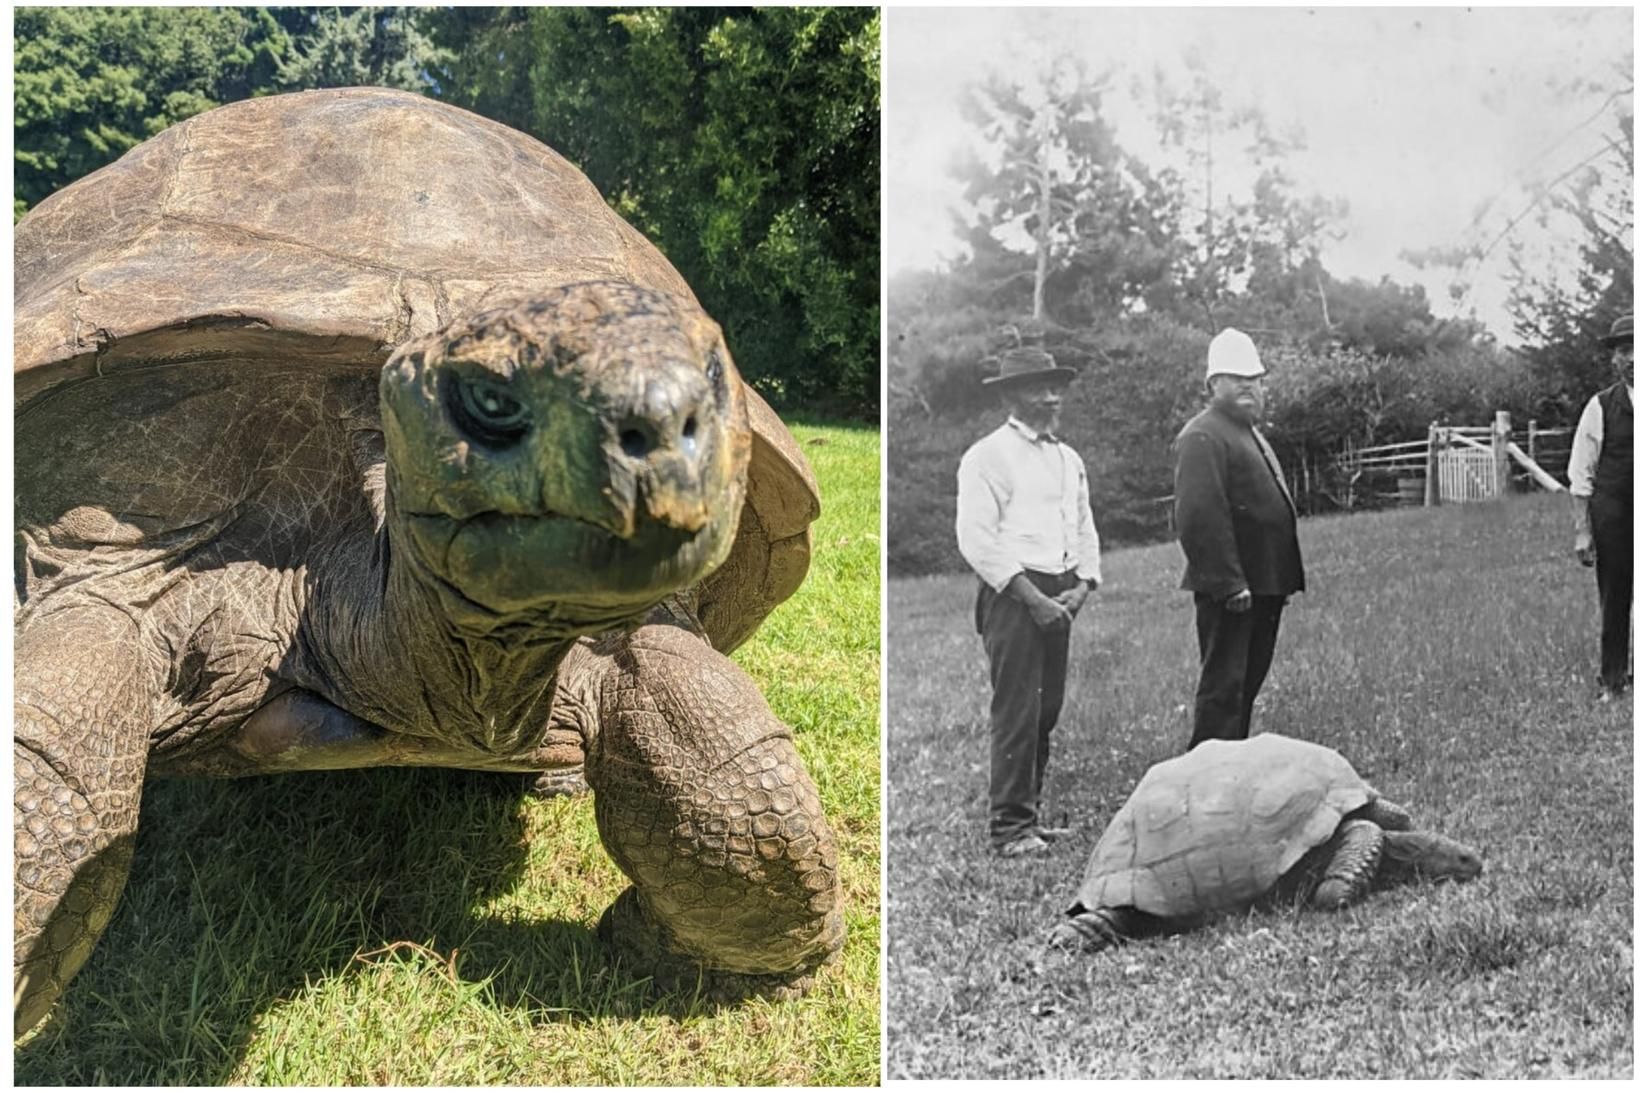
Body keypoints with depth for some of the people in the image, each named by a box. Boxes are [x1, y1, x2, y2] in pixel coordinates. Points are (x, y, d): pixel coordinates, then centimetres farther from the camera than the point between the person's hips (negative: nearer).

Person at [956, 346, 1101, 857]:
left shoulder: (1069, 459, 18)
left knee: (1048, 709, 10)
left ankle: (1030, 813, 21)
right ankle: (1009, 827, -1)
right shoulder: (987, 456, -6)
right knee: (1016, 711, -7)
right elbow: (976, 538, -14)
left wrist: (1082, 585, 3)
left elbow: (1085, 529, 21)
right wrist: (1031, 597, -16)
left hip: (1060, 598, 7)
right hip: (1012, 595, -7)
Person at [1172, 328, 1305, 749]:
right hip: (1230, 591, -10)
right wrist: (1229, 583, -25)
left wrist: (1283, 581, 20)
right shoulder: (1202, 437, -14)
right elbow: (1198, 517, -24)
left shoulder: (1248, 433, 20)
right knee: (1224, 687, -5)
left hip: (1262, 587, 10)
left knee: (1246, 685, 17)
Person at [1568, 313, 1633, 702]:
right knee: (1614, 601, 8)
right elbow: (1580, 476, 2)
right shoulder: (1601, 407, 0)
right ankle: (1612, 681, 20)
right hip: (1613, 516, -1)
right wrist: (1583, 531, -3)